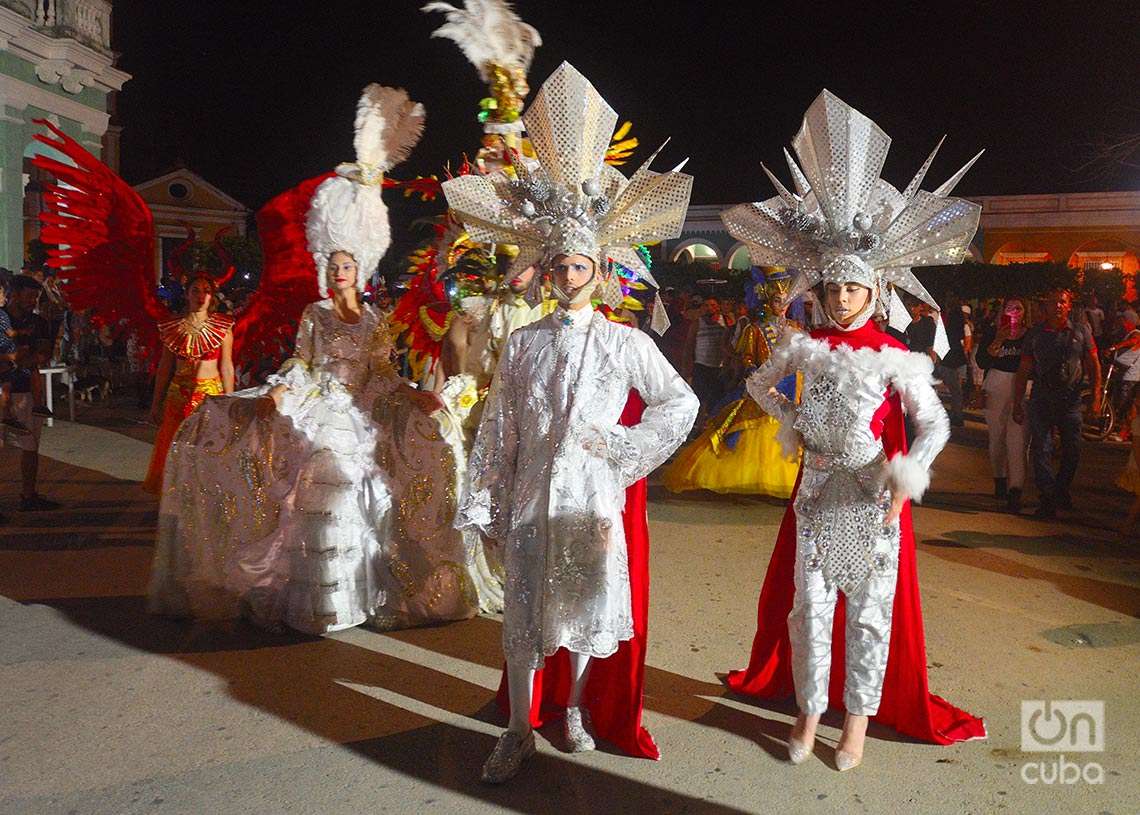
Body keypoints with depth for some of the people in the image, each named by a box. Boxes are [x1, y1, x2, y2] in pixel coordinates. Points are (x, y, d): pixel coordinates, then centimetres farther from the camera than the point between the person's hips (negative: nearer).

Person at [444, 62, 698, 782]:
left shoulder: (627, 344, -1)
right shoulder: (523, 344, 3)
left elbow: (682, 403, 5)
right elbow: (498, 430, 5)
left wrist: (626, 448, -5)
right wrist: (486, 503, 3)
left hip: (593, 501, -1)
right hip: (532, 500, 1)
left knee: (587, 614, 10)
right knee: (523, 618, 6)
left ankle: (575, 708, 34)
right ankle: (520, 731, 21)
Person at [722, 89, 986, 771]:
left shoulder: (895, 357, -6)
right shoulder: (807, 347, 2)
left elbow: (935, 424, -7)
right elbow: (759, 383, 18)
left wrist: (905, 482, -18)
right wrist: (793, 423, 6)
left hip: (874, 499, -2)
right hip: (818, 493, 2)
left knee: (869, 613, 8)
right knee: (808, 607, 8)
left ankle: (859, 717, 25)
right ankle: (810, 710, 24)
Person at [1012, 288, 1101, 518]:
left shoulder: (1081, 331, 5)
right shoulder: (1034, 334, 5)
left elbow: (1094, 365, 6)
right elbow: (1023, 370, 7)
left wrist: (1096, 397, -4)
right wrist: (1017, 404, 3)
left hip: (1071, 400, 1)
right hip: (1041, 400, 0)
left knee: (1072, 450, 7)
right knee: (1041, 449, -6)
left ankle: (1061, 490, 28)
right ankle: (1047, 499, -1)